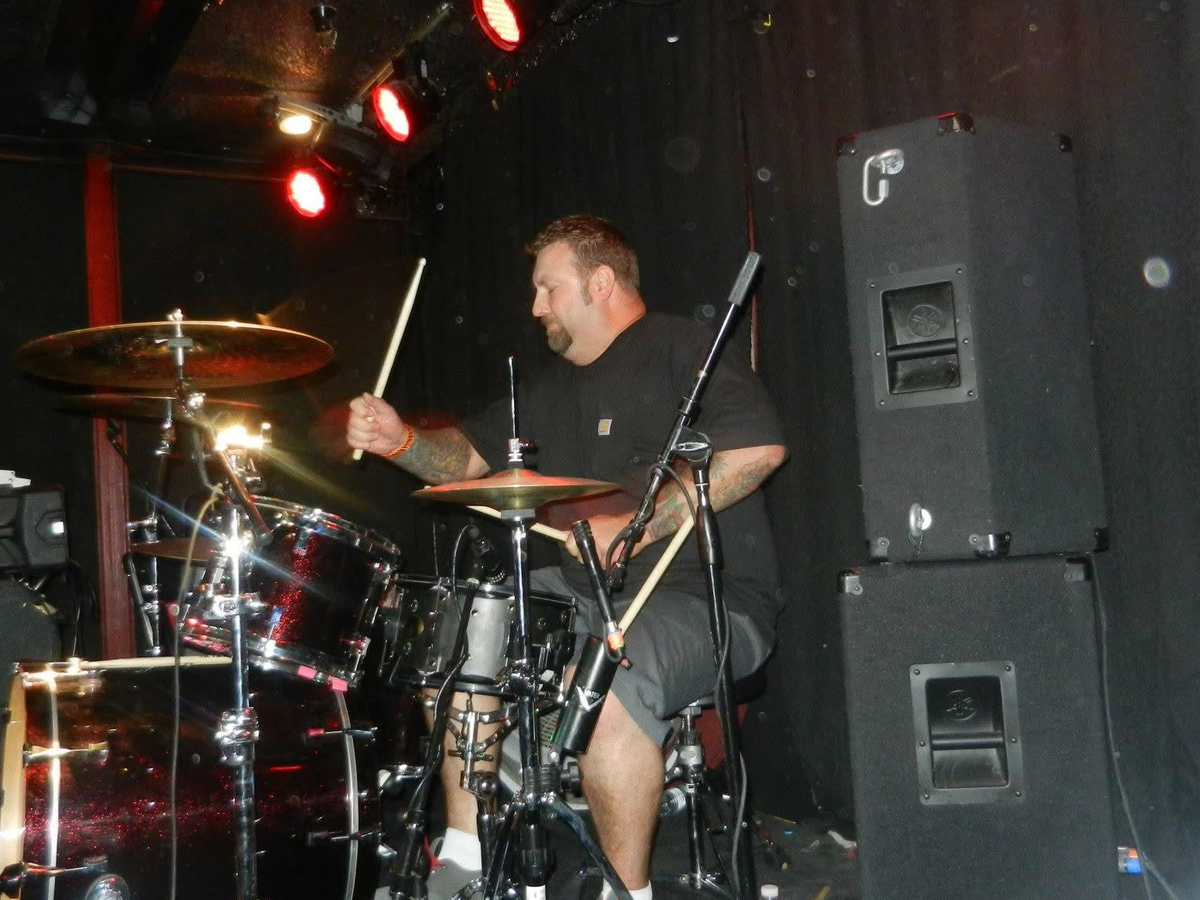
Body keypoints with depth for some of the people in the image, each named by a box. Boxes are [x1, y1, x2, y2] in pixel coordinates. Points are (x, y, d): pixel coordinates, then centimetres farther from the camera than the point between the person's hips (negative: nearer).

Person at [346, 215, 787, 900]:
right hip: (588, 590, 9)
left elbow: (759, 444, -23)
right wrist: (400, 439, -2)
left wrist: (635, 528, -25)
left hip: (708, 595, -9)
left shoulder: (681, 348, -8)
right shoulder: (552, 387, 19)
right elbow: (470, 454, 20)